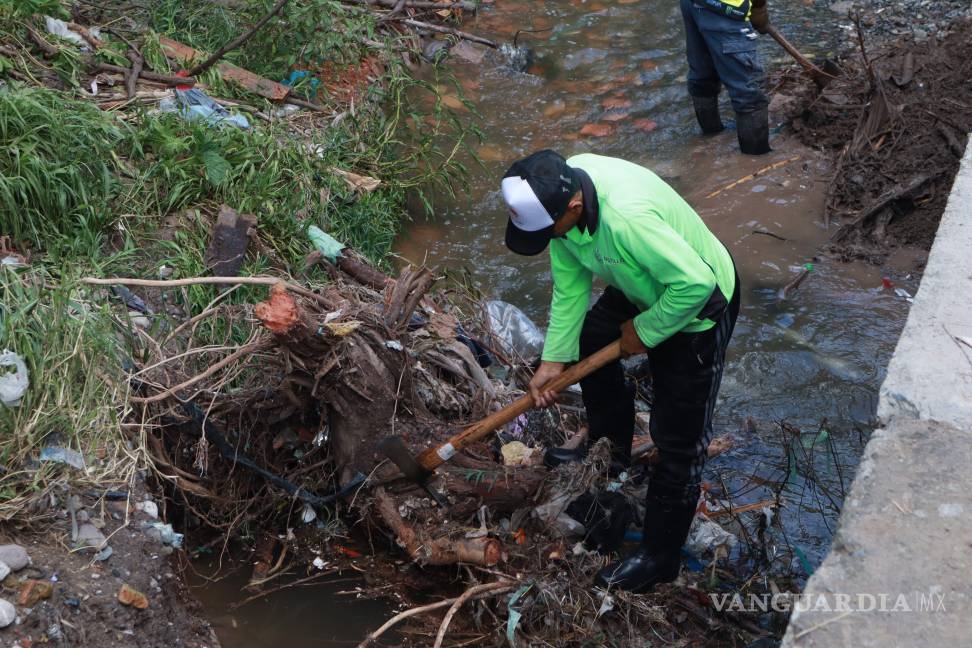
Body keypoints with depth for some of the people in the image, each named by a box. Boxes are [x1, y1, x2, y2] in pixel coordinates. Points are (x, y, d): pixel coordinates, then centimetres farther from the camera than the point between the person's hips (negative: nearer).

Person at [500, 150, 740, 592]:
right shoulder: (560, 190, -17)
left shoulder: (626, 218, -44)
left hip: (696, 306, -8)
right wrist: (553, 360, -5)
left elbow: (696, 282, -37)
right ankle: (612, 448, 50)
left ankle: (660, 558, 16)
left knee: (678, 439, 0)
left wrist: (645, 332, -21)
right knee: (588, 340, 27)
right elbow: (570, 284, -6)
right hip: (642, 288, 9)